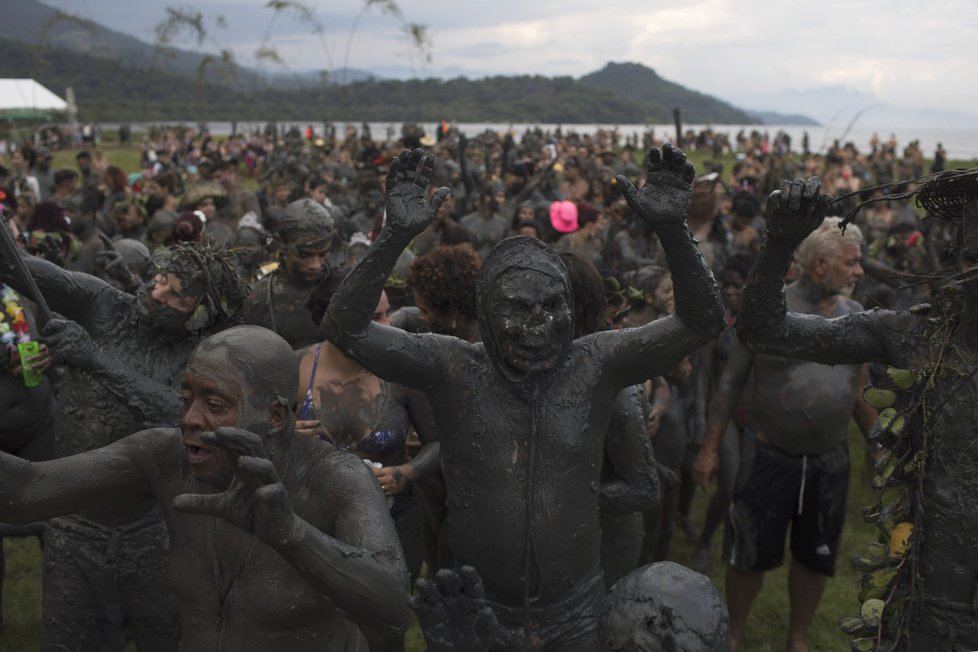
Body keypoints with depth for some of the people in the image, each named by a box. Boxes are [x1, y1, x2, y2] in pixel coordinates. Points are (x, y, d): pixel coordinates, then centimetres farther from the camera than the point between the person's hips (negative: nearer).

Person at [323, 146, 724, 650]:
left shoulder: (594, 364, -10)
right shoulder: (453, 368, -13)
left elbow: (701, 322, -14)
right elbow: (345, 327, -19)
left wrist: (672, 229, -28)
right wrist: (396, 235, -31)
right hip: (477, 610, -1)